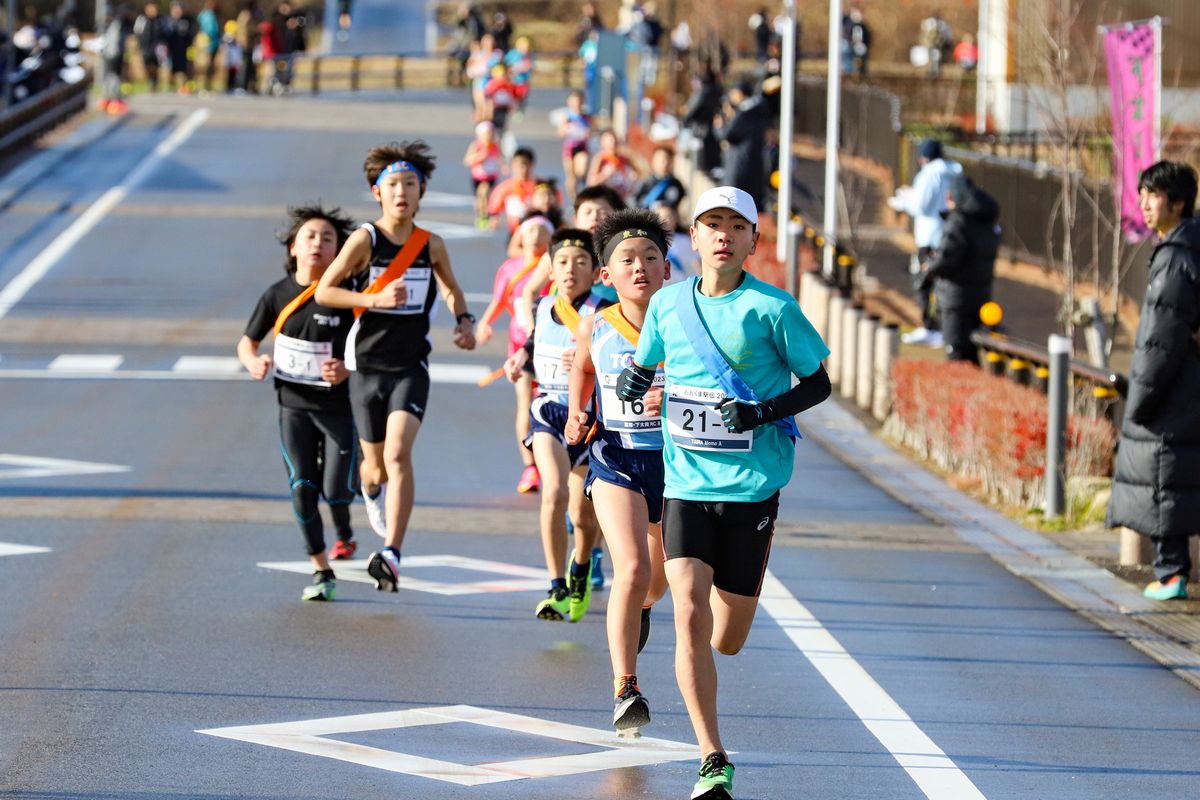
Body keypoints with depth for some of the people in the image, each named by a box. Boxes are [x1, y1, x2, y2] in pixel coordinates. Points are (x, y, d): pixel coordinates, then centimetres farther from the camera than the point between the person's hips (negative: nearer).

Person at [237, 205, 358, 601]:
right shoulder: (278, 296, -2)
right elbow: (247, 341, 10)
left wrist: (348, 370, -24)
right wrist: (254, 362, -13)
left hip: (339, 407, -2)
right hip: (294, 407, 2)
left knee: (335, 489, -5)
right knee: (302, 487, -8)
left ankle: (344, 535, 32)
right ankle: (322, 572, 5)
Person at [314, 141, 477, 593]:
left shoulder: (431, 246, 2)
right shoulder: (365, 240, -7)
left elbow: (451, 289, 21)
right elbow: (324, 291, -6)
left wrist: (464, 321, 3)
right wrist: (374, 299, -18)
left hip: (411, 368, 0)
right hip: (366, 365, 0)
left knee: (399, 455, -21)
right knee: (377, 467, 11)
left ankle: (391, 555, -27)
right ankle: (371, 491, 52)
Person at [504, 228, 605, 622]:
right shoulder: (544, 307, 3)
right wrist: (522, 356, 8)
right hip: (548, 410, 3)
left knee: (582, 514, 8)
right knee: (554, 492, -22)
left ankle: (581, 566, 44)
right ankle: (556, 590, -16)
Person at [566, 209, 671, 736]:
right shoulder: (596, 327, -4)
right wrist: (577, 414, 3)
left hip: (675, 459, 1)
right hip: (615, 458, -1)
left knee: (657, 580, 18)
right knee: (632, 569, -20)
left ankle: (637, 609, 57)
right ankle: (625, 690, -13)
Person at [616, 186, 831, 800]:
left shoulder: (772, 308, -6)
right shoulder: (668, 304, 4)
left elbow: (818, 383, 1)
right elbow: (644, 365, 21)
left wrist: (763, 412, -16)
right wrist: (633, 379, -3)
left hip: (752, 489, -1)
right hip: (685, 485, 2)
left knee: (727, 640, 6)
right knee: (690, 620, -15)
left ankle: (727, 591, 45)